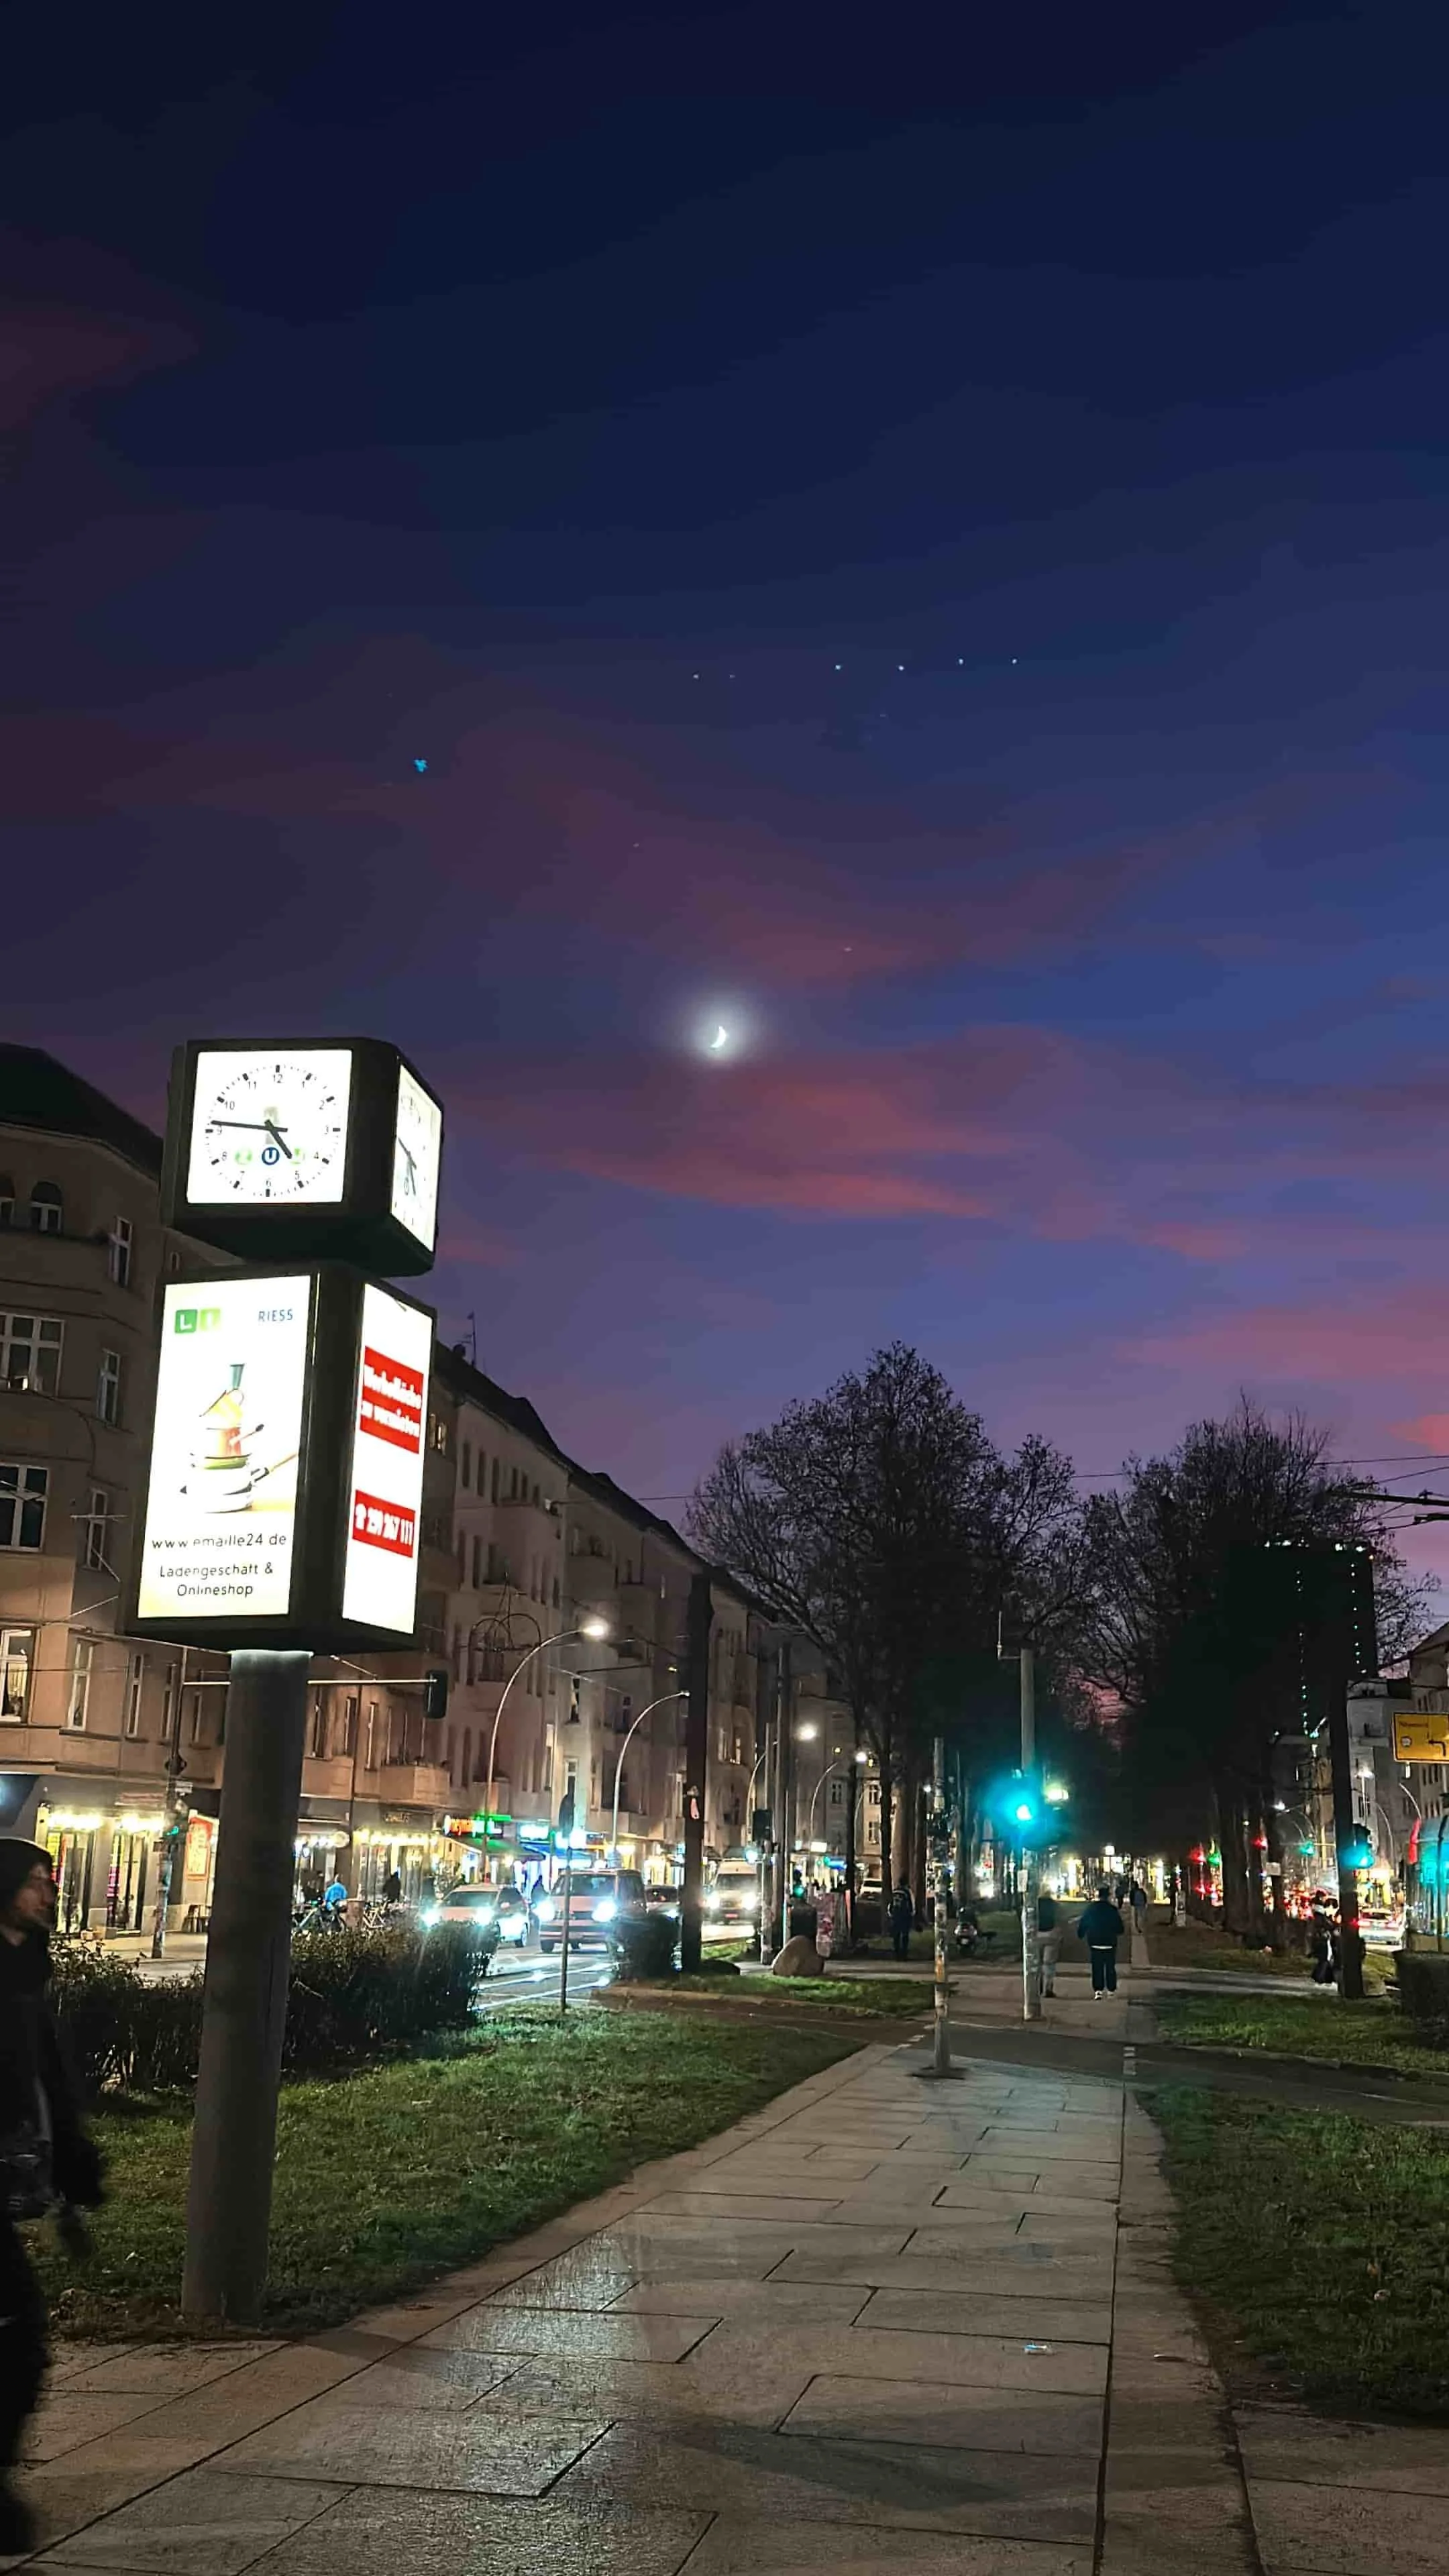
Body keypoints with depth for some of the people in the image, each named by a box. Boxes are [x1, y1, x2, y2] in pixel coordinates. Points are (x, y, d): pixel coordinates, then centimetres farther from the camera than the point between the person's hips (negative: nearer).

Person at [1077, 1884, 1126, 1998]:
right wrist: (1118, 1932, 17)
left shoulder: (1090, 1909, -2)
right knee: (1110, 1967, 10)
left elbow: (1083, 1924, 3)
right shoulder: (1112, 1910, -9)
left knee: (1097, 1967, 5)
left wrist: (1080, 1935, 18)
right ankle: (1111, 1990, 12)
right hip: (1110, 1943, -1)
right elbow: (1120, 1927, -5)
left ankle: (1098, 1990, -4)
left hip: (1095, 1943, 1)